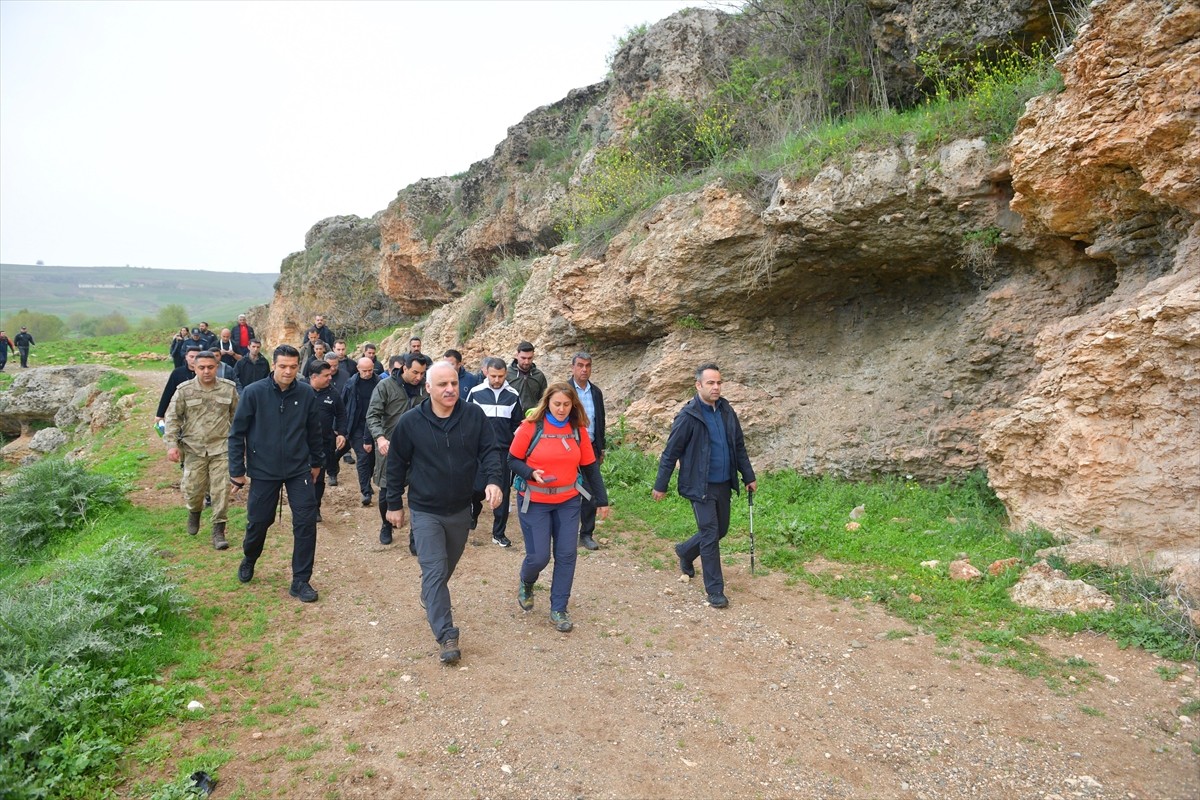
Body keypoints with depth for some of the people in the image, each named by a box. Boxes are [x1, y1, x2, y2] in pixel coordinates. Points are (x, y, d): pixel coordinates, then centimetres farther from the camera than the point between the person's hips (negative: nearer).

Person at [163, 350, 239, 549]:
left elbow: (236, 416, 12)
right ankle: (194, 512, 42)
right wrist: (171, 444, -6)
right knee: (192, 489, 8)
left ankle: (219, 531, 7)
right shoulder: (184, 390, -2)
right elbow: (172, 418, 2)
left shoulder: (228, 389, 0)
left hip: (221, 448, 0)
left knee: (221, 490, -4)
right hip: (193, 449, 1)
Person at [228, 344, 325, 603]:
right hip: (263, 471, -1)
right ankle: (248, 561, 45)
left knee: (306, 522, -5)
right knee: (258, 522, 12)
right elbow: (237, 433, -4)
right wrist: (237, 472, -4)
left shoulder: (307, 394, -5)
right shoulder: (254, 393, -10)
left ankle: (301, 581, 9)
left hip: (299, 470, 1)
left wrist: (316, 462, 15)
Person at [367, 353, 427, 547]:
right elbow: (372, 415, -9)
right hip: (389, 447, -1)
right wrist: (379, 437, -25)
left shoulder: (425, 388, -1)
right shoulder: (385, 386, -7)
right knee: (387, 492, 12)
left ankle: (415, 536, 9)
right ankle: (386, 526, 37)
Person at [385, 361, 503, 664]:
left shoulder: (474, 415, -10)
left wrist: (494, 480, -25)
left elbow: (489, 450, -6)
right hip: (425, 511, -3)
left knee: (447, 566, 22)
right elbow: (396, 465, -2)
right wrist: (394, 504, 2)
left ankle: (430, 596, 51)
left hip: (460, 509, 3)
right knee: (435, 571, -10)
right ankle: (446, 636, -6)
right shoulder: (410, 422, -13)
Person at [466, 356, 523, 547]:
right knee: (477, 488, 2)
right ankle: (474, 513, 35)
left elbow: (518, 424, 10)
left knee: (503, 492, 2)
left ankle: (499, 532, 13)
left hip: (504, 451, 1)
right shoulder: (475, 393, -2)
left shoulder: (513, 396, 2)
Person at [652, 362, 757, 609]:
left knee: (720, 530, 17)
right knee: (710, 535, -4)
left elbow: (739, 447, 13)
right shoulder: (688, 416, -15)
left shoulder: (726, 411, 3)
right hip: (701, 486, -7)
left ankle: (685, 552, 43)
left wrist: (749, 477, 15)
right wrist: (660, 486, -6)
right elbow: (670, 453, -10)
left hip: (724, 484, 7)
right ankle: (715, 591, 9)